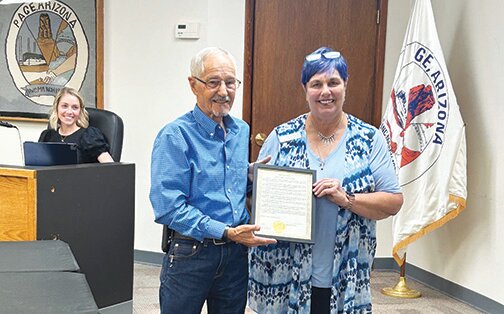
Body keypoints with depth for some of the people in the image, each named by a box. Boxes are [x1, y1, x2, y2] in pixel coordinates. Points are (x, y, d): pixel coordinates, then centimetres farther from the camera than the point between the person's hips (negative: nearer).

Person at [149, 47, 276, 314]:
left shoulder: (242, 131, 7)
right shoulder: (175, 136, -13)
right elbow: (168, 207, -20)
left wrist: (252, 174, -2)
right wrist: (224, 232, -23)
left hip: (236, 252, 6)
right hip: (191, 252, -5)